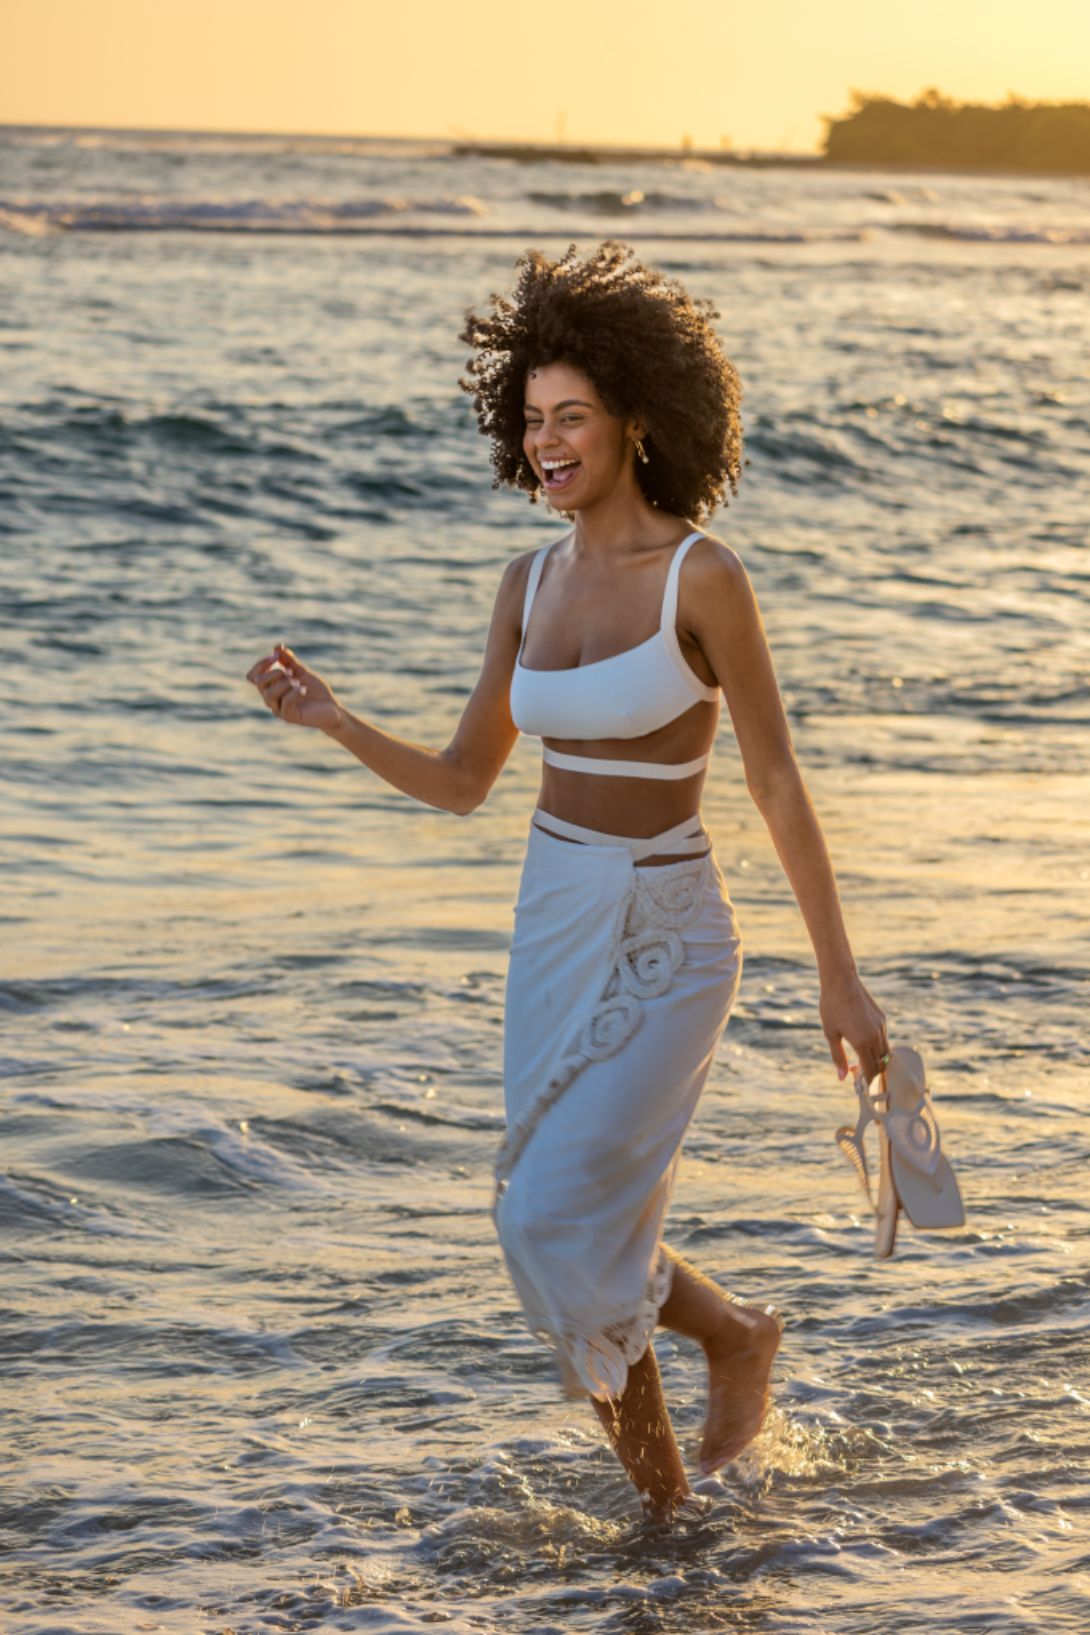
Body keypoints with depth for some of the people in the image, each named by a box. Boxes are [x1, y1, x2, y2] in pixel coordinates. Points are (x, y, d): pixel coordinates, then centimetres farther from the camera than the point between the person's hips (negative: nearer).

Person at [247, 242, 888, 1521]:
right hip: (553, 929, 6)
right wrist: (327, 719, -8)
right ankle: (647, 1449, 31)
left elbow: (777, 784, -12)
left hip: (667, 945, -6)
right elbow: (460, 783, 8)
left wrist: (840, 980, -11)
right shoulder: (532, 584, 4)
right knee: (582, 1239, 10)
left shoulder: (704, 577, -14)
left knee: (559, 1224, -13)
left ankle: (735, 1335, 16)